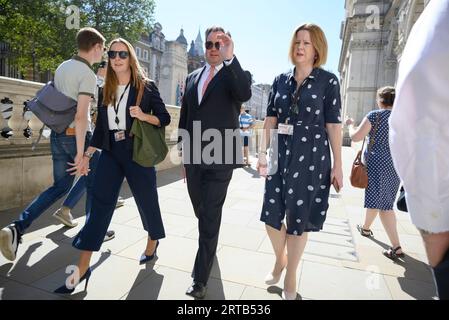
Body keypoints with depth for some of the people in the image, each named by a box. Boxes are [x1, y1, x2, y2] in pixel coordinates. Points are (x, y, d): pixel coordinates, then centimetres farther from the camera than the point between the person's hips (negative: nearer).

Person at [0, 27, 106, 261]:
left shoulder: (61, 67, 11)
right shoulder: (88, 75, -14)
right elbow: (81, 116, -21)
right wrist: (80, 153, -20)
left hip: (57, 135, 7)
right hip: (76, 136, -7)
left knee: (60, 187, 14)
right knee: (94, 184, 12)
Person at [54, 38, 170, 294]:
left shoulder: (146, 87, -1)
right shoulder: (106, 90, 11)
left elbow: (165, 118, -2)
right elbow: (101, 127, 13)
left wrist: (144, 116, -19)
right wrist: (87, 155, 11)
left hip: (138, 153, -4)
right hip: (110, 153, 4)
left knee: (146, 200, 8)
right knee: (100, 205, 0)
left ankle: (153, 243, 35)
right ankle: (83, 268, 5)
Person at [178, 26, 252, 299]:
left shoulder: (236, 74, 0)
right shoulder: (192, 77, 15)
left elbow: (245, 94, -24)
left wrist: (230, 58, -30)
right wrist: (185, 153, 16)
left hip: (219, 159, -5)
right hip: (193, 158, 6)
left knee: (211, 218, -2)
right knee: (202, 213, 21)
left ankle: (201, 279, 10)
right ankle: (209, 248, 50)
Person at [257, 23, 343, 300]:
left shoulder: (328, 81, 0)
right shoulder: (281, 80, 9)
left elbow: (333, 125, -3)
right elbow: (270, 119, 7)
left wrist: (338, 165, -5)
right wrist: (263, 152, -1)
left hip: (311, 157, -3)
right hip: (280, 154, 3)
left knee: (299, 218, 6)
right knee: (271, 215, 6)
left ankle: (291, 276, 28)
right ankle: (280, 259, 37)